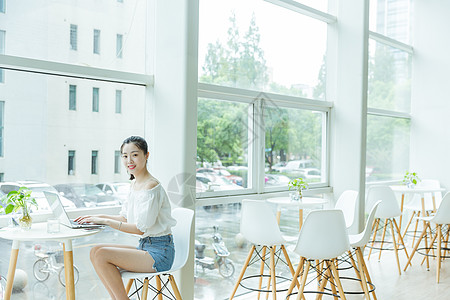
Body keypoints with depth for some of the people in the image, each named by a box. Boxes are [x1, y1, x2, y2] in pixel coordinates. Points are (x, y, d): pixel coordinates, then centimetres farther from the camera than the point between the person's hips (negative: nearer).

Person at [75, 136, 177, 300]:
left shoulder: (151, 186, -18)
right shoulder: (135, 183, 11)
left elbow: (141, 228, -18)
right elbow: (125, 217, 18)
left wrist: (105, 221, -14)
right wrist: (99, 217, 5)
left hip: (159, 252, -9)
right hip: (144, 247, 9)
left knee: (102, 255, -17)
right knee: (95, 251, -2)